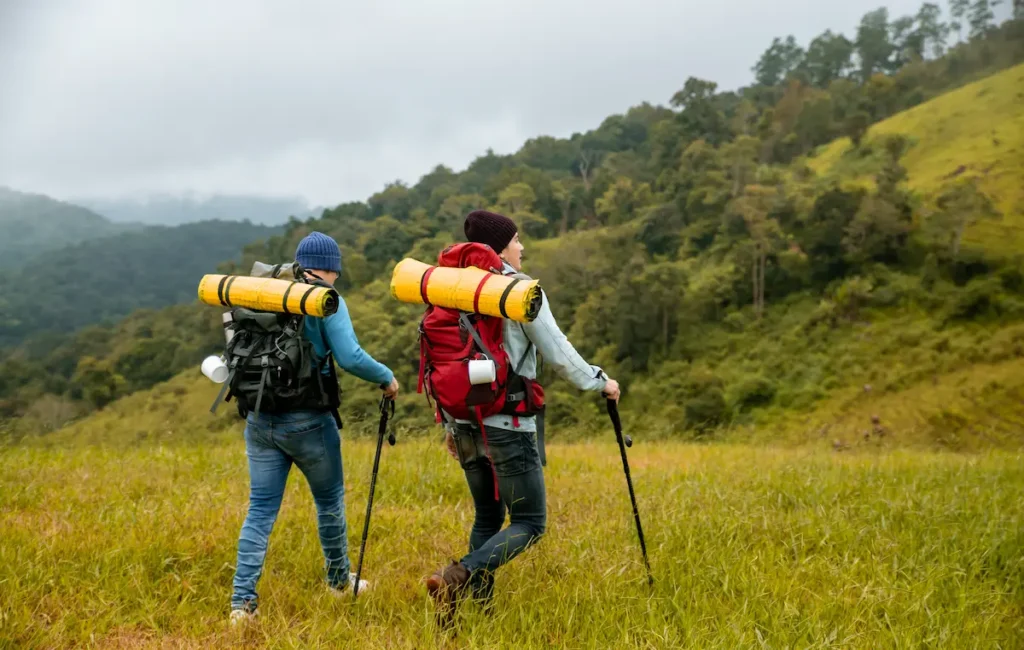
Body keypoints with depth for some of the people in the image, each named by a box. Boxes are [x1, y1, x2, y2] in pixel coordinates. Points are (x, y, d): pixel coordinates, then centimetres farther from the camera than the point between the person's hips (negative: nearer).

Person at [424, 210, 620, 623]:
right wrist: (598, 382, 7)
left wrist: (450, 423, 20)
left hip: (466, 422, 7)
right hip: (507, 423, -7)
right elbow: (557, 352, -9)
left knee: (488, 517, 18)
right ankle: (458, 577, -20)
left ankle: (480, 605, 13)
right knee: (529, 523, -1)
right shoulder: (520, 289, -9)